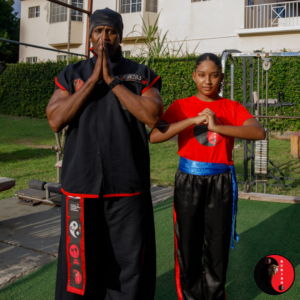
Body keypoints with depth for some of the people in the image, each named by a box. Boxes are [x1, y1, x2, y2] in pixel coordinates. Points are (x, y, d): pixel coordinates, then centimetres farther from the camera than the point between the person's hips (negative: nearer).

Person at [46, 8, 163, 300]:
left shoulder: (142, 75, 8)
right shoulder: (72, 75, 10)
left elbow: (153, 116, -9)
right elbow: (55, 120, -4)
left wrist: (112, 80, -8)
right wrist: (93, 80, -7)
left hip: (128, 185, 0)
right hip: (81, 185, 1)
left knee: (130, 259, 7)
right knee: (81, 259, 9)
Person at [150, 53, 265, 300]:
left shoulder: (233, 108, 4)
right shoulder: (181, 107, 2)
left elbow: (259, 132, -15)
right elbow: (154, 136, -13)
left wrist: (217, 126, -25)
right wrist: (193, 120, -20)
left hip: (221, 182, 1)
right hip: (188, 180, 0)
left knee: (217, 246, 8)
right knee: (188, 245, 8)